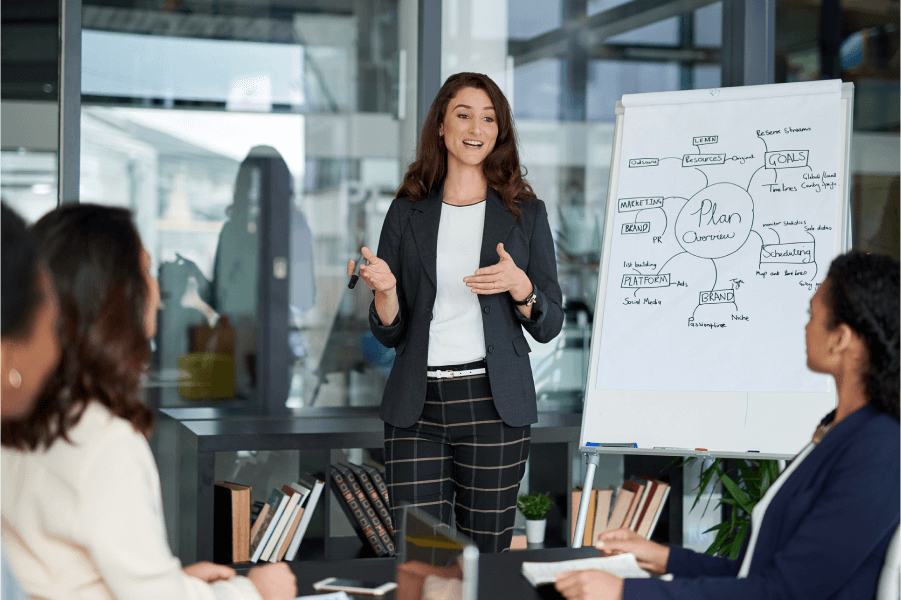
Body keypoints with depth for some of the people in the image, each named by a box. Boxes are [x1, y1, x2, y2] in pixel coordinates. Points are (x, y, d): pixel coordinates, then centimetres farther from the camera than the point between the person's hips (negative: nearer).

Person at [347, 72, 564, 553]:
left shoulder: (525, 213, 7)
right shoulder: (407, 213, 9)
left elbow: (549, 326, 7)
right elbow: (389, 334, 10)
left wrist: (520, 287, -13)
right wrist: (384, 289, -11)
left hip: (493, 403, 0)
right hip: (416, 405, 1)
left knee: (486, 548, 4)